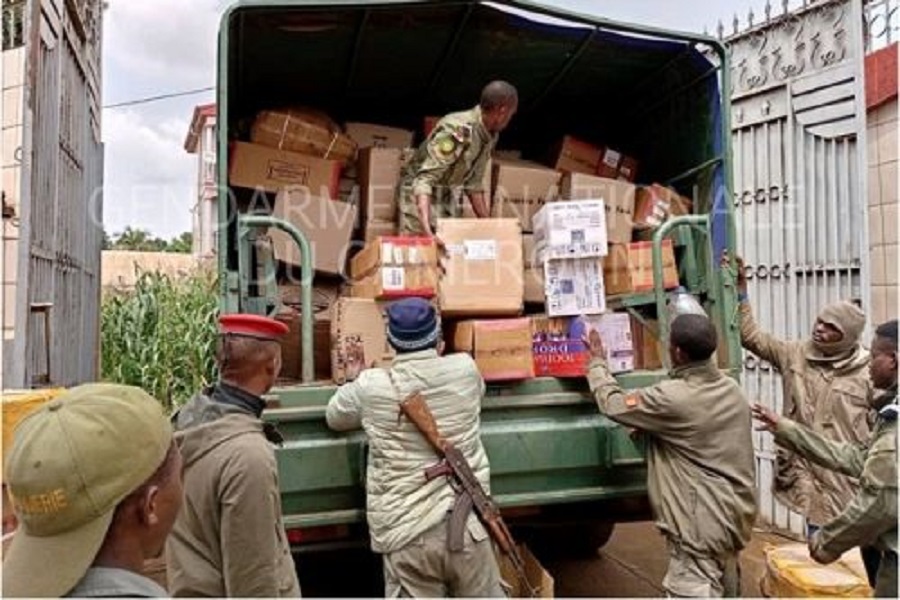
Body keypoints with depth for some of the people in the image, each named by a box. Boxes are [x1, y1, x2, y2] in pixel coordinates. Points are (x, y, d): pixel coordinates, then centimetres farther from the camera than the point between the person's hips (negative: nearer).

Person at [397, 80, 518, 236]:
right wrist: (426, 228, -47)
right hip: (420, 197, -8)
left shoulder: (490, 135, -1)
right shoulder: (457, 130, -29)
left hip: (447, 198, 8)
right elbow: (424, 179, -35)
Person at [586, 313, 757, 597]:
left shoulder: (672, 398, -22)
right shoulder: (732, 390, 4)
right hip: (732, 515, 9)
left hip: (700, 525, -9)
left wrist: (597, 363, 7)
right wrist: (648, 424, 18)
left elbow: (613, 403, -8)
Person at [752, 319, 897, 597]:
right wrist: (786, 428, 9)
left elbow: (881, 501, -26)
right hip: (890, 549, 9)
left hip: (895, 557, -9)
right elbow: (858, 458, 10)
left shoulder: (895, 418, -24)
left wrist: (827, 541, -13)